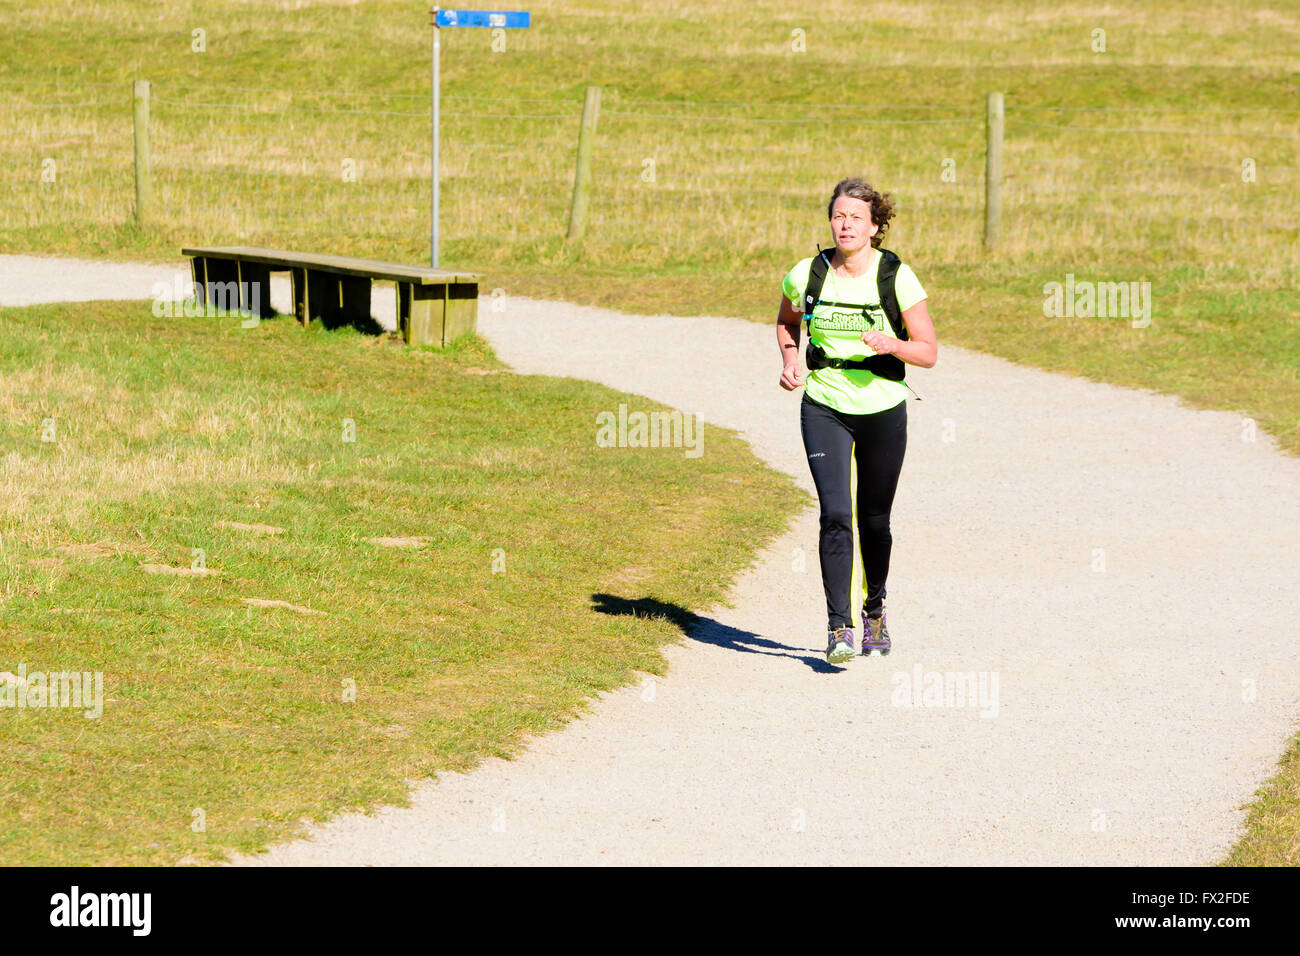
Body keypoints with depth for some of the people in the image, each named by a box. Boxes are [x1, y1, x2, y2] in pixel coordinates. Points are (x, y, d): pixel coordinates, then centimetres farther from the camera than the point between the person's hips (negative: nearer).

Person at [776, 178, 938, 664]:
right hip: (824, 409, 0)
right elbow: (787, 322, 17)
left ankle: (874, 608, 37)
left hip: (883, 411, 0)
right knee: (835, 514, -16)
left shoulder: (897, 277, -10)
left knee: (874, 520, 11)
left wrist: (892, 345, -24)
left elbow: (929, 353, -5)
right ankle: (839, 628, -15)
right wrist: (790, 359, -2)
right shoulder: (806, 274, -5)